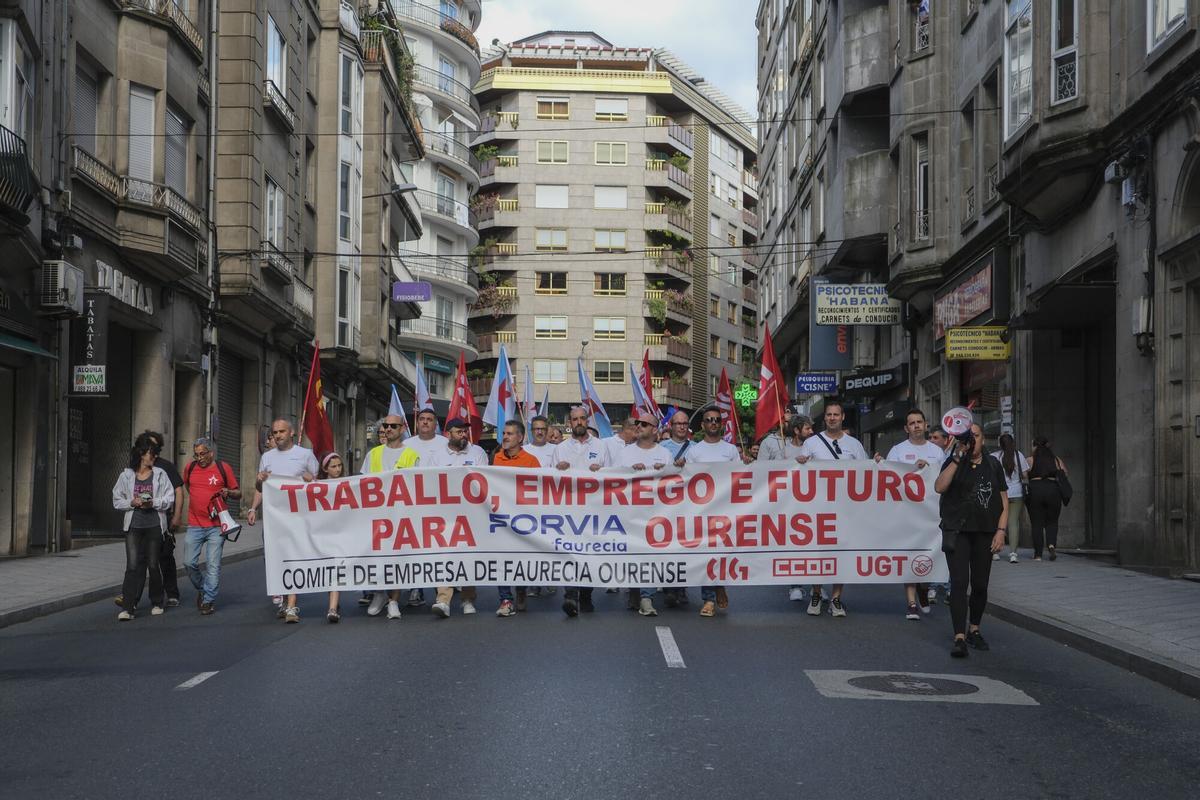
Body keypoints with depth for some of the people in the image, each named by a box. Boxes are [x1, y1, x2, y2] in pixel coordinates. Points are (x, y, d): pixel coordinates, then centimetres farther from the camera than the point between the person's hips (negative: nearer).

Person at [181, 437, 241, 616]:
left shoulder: (223, 468, 0)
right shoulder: (190, 468, 7)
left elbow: (238, 494, 7)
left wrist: (228, 492, -14)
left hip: (216, 526, -3)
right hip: (194, 525, 3)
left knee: (213, 565, -3)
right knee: (189, 562, 2)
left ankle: (209, 600, 4)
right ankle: (201, 588, 26)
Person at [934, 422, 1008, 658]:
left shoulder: (993, 465, 10)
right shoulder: (954, 463, 3)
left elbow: (1004, 502, 10)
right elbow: (939, 487, -16)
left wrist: (1001, 530, -2)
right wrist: (958, 458, -17)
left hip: (985, 533, 3)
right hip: (957, 532, -3)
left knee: (980, 585, 8)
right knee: (959, 583, -12)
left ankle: (974, 630, 28)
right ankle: (959, 638, -14)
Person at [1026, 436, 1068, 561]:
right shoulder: (1057, 460, 10)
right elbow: (1066, 474, 9)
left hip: (1035, 490, -2)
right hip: (1053, 490, 2)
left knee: (1037, 523, 5)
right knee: (1052, 522, 14)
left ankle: (1038, 553, 3)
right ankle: (1051, 544, -11)